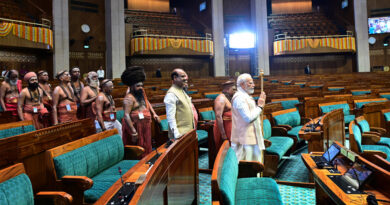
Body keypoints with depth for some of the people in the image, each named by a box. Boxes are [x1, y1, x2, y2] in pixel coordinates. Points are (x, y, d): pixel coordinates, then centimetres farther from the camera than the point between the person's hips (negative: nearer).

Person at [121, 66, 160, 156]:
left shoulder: (141, 92, 8)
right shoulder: (129, 98, -19)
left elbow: (147, 102, 25)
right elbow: (126, 116, -25)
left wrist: (154, 113, 12)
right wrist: (133, 132, -27)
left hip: (145, 126, 8)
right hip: (135, 126, -8)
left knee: (146, 148, 17)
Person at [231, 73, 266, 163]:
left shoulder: (245, 97, 16)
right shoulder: (239, 98, -17)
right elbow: (248, 118, -24)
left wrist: (260, 105, 11)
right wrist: (260, 106, -13)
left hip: (251, 138, 10)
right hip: (245, 139, -10)